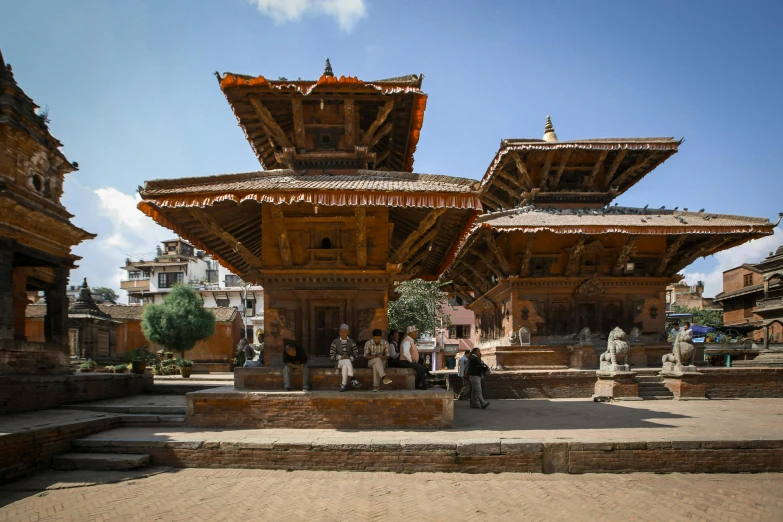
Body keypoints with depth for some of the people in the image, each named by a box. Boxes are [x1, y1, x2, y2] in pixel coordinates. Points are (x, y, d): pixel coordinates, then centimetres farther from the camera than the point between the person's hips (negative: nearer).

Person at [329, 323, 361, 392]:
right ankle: (352, 380, -36)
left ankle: (344, 384, -30)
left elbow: (356, 354, 3)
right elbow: (331, 355, -2)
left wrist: (350, 358, -15)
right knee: (347, 361, -34)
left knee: (345, 367, -34)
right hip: (339, 362, -1)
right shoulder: (335, 342, 1)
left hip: (350, 362, 1)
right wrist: (341, 357, -15)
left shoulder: (352, 342, 4)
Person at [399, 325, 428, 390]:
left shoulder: (411, 341, 14)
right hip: (405, 362, -10)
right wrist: (411, 361, -21)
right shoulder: (407, 341, -18)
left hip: (410, 362, 10)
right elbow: (405, 353, -31)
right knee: (420, 367, -19)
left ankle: (423, 384, 4)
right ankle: (419, 384, -6)